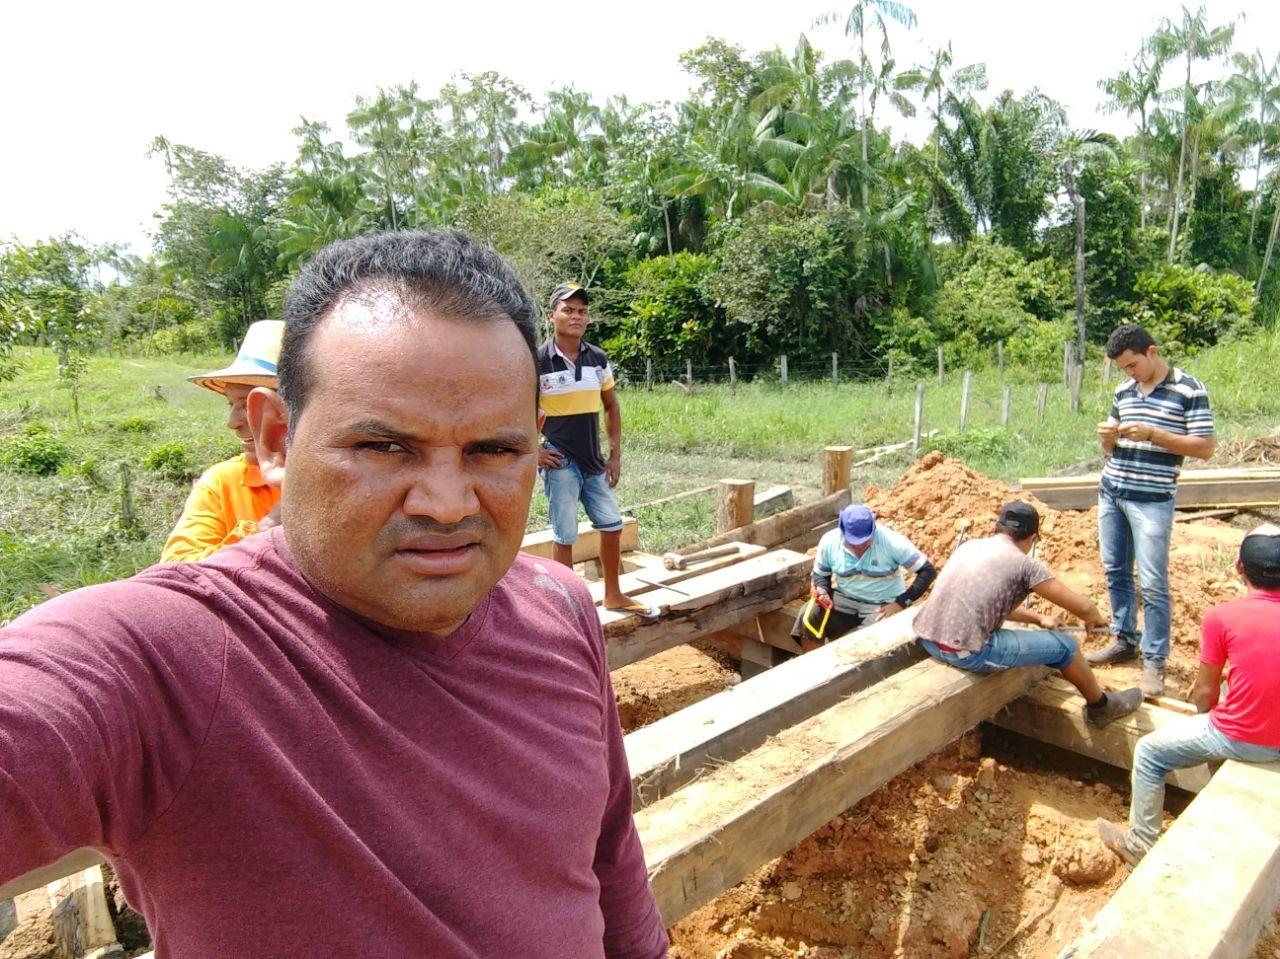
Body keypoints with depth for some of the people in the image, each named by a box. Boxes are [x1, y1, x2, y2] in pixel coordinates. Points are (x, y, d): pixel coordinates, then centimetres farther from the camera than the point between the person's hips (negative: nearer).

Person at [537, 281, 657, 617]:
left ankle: (613, 595, 32)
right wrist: (533, 451, -11)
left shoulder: (598, 358, 4)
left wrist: (615, 454, 8)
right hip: (559, 463, -5)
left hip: (594, 463, 6)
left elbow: (611, 406, 13)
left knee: (612, 525, 14)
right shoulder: (538, 361, -11)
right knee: (565, 536, 2)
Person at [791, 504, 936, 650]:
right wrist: (822, 591, -17)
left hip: (884, 604, -3)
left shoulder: (891, 541, -20)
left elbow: (928, 571, -15)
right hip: (844, 599, 3)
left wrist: (901, 603, -23)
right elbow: (820, 574, 7)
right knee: (807, 617, -22)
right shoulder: (829, 541, -11)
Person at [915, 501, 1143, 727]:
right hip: (966, 653, -7)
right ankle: (1101, 707, 37)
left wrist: (1039, 618, 33)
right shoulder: (1025, 564, -4)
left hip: (927, 640, 7)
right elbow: (1083, 607, 3)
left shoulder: (969, 545, 14)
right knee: (1064, 645, 12)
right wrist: (1096, 619, 26)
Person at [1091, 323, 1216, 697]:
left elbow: (1205, 447, -9)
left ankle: (1154, 662, 5)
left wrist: (1152, 433, -19)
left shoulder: (1190, 390, -6)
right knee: (1116, 572, 13)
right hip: (1110, 493, 6)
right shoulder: (1124, 391, 11)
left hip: (1152, 500, -6)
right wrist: (1108, 436, -5)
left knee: (1152, 583, -4)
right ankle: (1125, 640, 27)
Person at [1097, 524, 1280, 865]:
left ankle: (1140, 844, 22)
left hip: (1239, 739, -6)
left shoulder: (1221, 617, -16)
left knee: (1149, 753, 14)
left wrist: (1207, 715, 14)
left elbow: (1205, 693, -6)